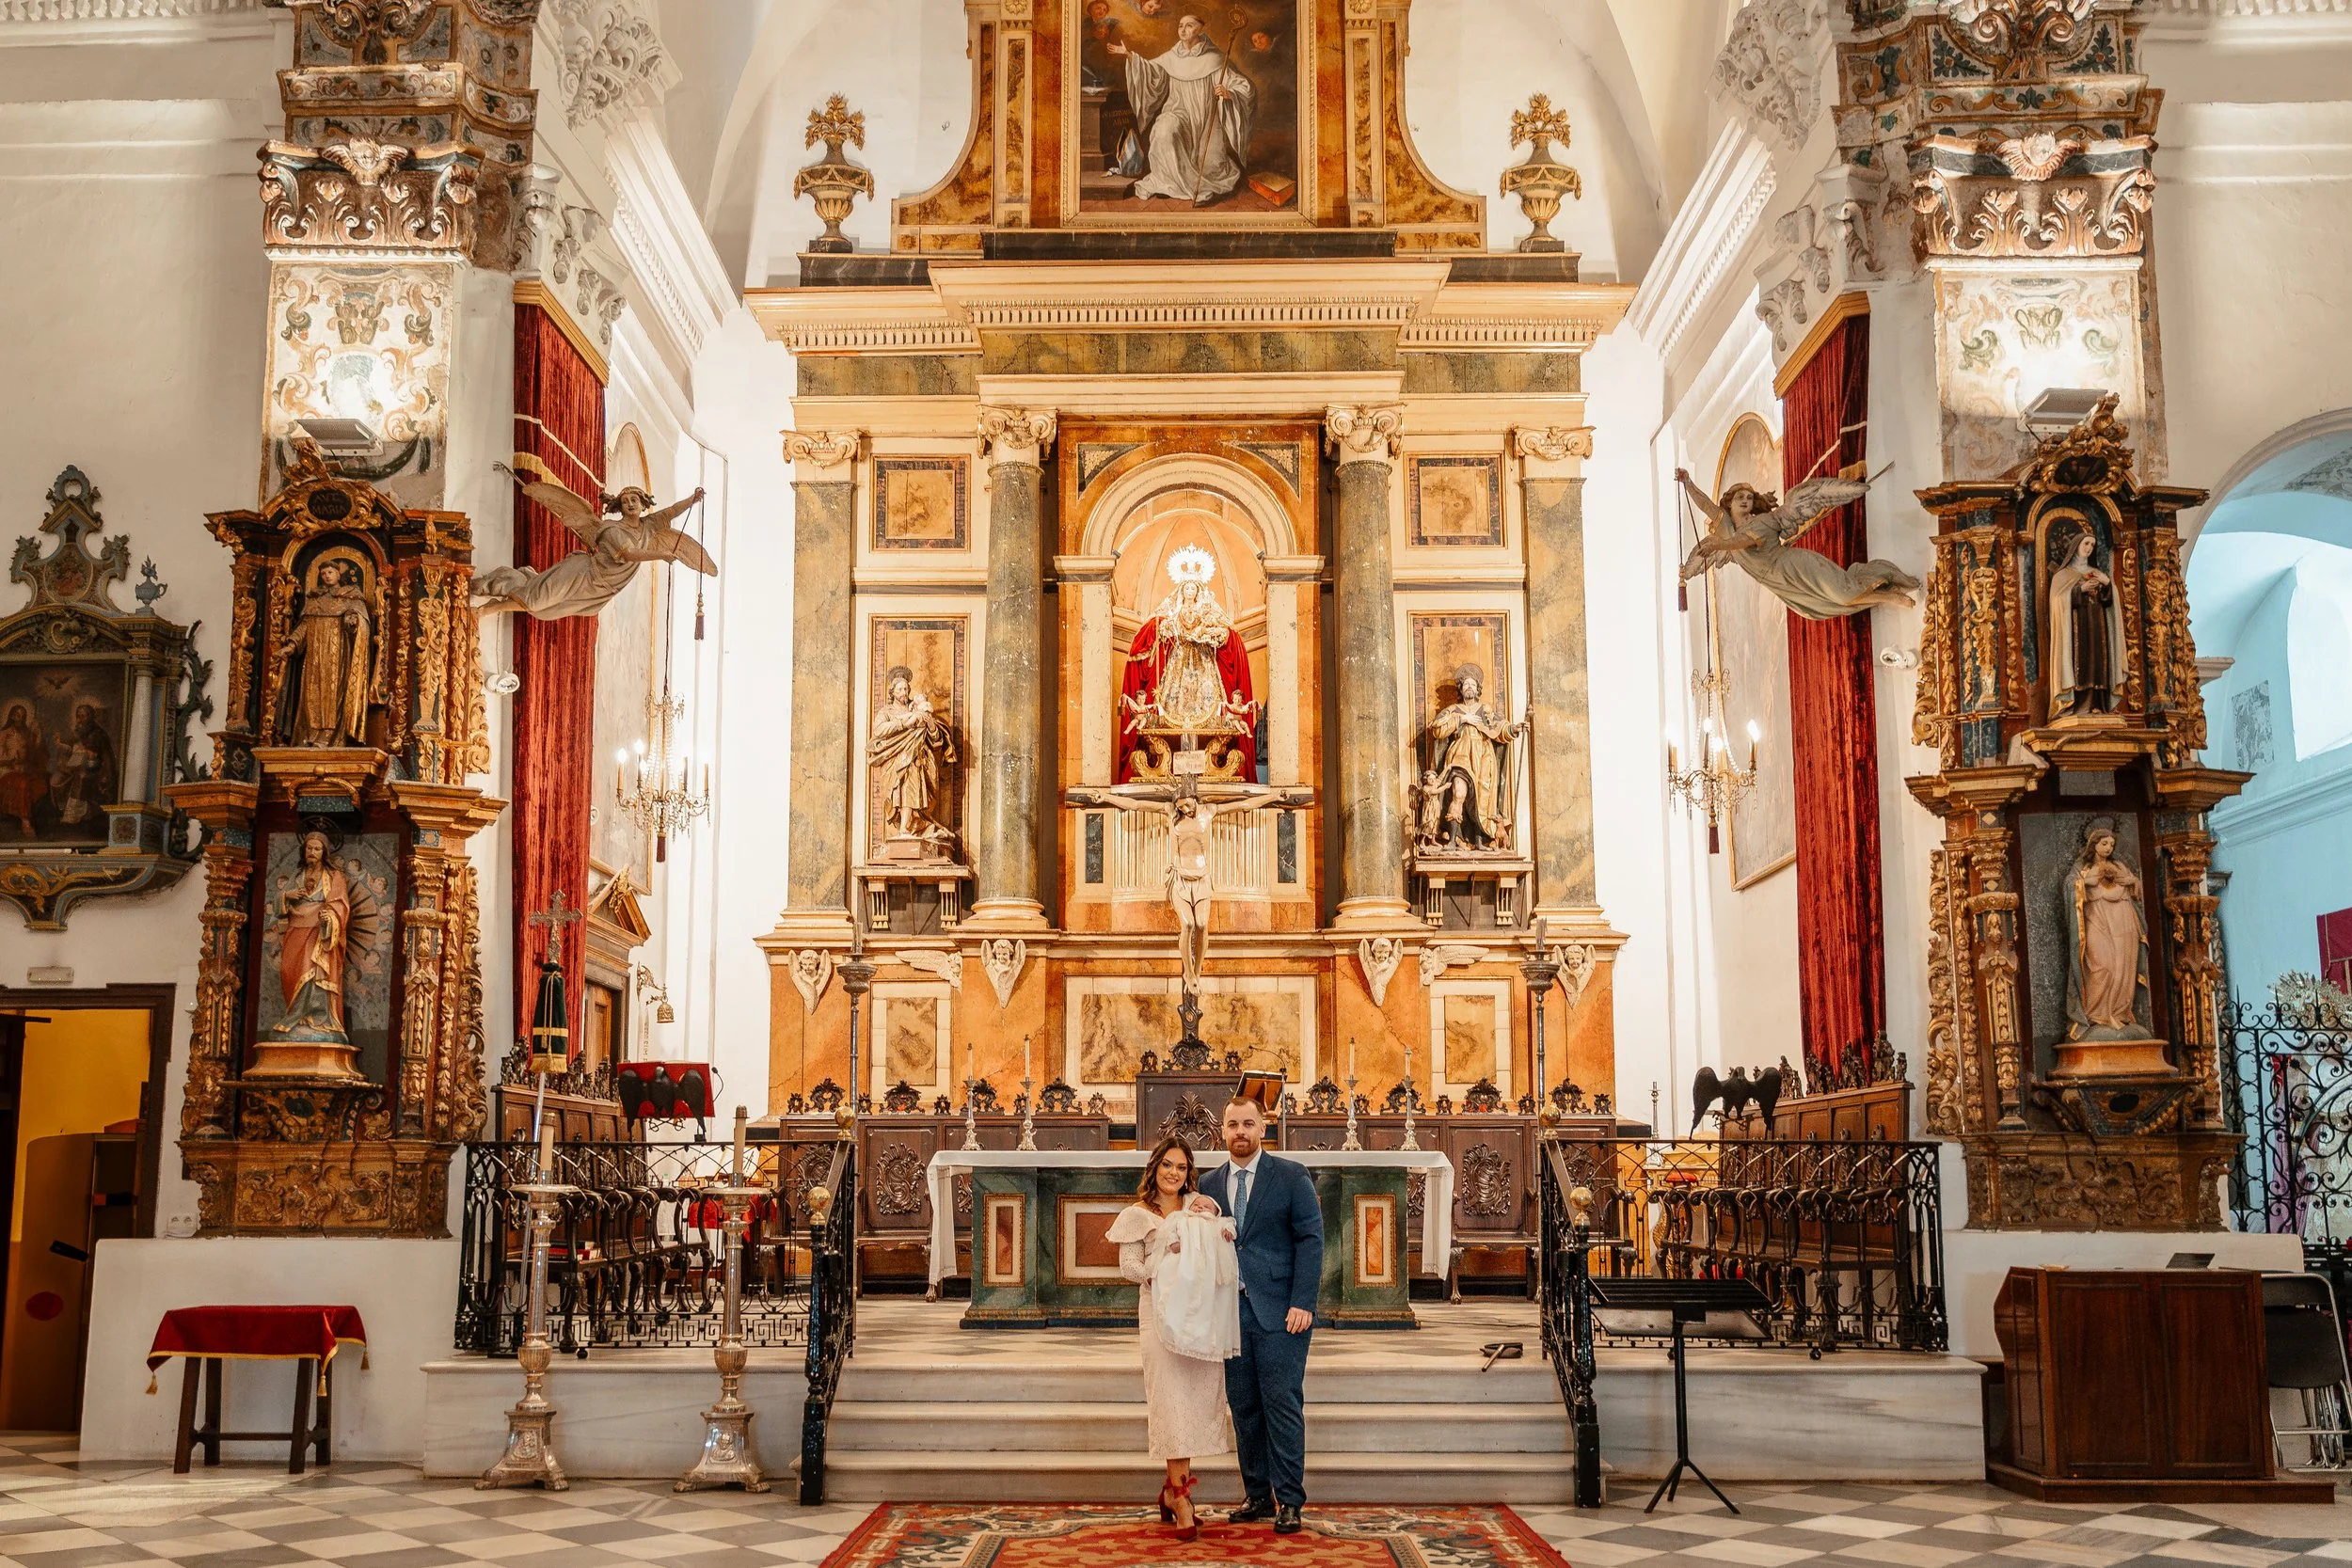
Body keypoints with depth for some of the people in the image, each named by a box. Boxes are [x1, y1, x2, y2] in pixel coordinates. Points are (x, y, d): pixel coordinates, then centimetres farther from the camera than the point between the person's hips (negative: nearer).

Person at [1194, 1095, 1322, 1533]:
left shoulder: (1292, 1176, 0)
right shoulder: (1210, 1184, 12)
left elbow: (1311, 1238, -5)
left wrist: (1302, 1303, -12)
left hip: (1280, 1311, -4)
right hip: (1231, 1311, 5)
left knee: (1283, 1403, -5)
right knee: (1244, 1406, 7)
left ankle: (1289, 1501, 0)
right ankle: (1257, 1494, 16)